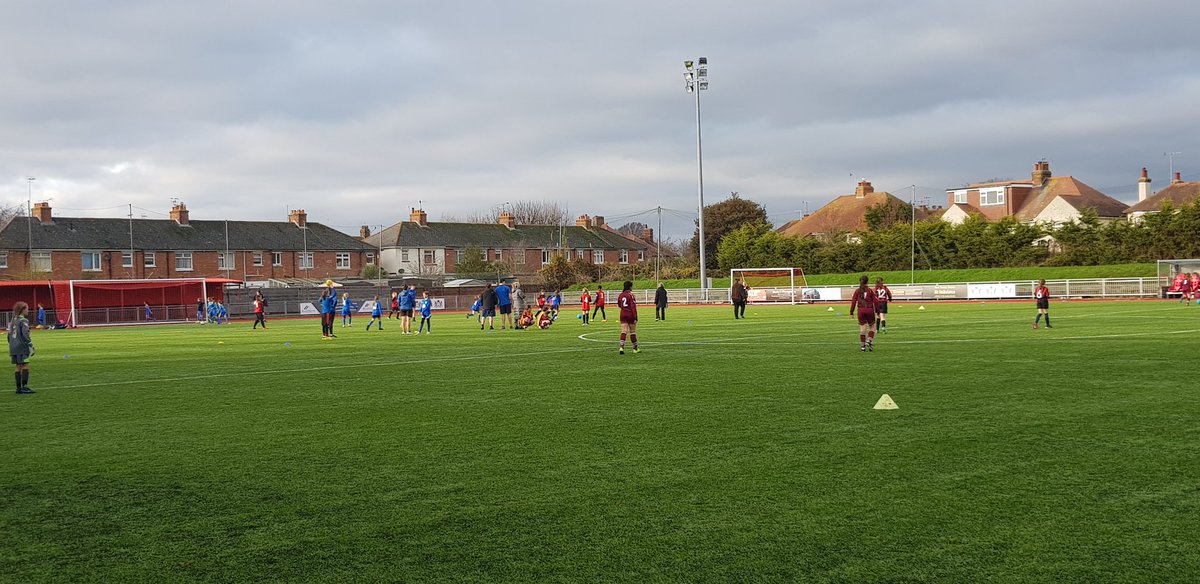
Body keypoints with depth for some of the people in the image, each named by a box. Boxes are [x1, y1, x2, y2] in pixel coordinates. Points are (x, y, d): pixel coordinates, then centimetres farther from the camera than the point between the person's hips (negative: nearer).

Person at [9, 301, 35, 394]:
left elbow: (9, 336, 18)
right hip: (22, 348, -8)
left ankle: (18, 387, 12)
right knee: (25, 366, -6)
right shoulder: (23, 321, -10)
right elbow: (25, 335, -16)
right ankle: (24, 386, -11)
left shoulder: (12, 321, 14)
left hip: (14, 348, 8)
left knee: (18, 367, 11)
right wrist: (30, 346, -13)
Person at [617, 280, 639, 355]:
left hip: (623, 315, 4)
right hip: (631, 315, -4)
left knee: (624, 331, -1)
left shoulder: (621, 295, 5)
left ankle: (622, 347, -17)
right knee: (632, 332, 8)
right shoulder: (631, 295, -12)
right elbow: (633, 307, -15)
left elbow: (619, 305, 16)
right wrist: (635, 318, -14)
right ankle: (635, 348, 21)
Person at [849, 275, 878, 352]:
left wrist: (851, 312, 5)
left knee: (862, 328, 6)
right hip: (869, 310, -2)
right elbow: (875, 301, -2)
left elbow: (853, 301, 0)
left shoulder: (857, 291, 1)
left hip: (861, 311, 2)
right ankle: (869, 341, -7)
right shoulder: (870, 291, -3)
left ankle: (863, 345, 6)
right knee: (872, 327, 12)